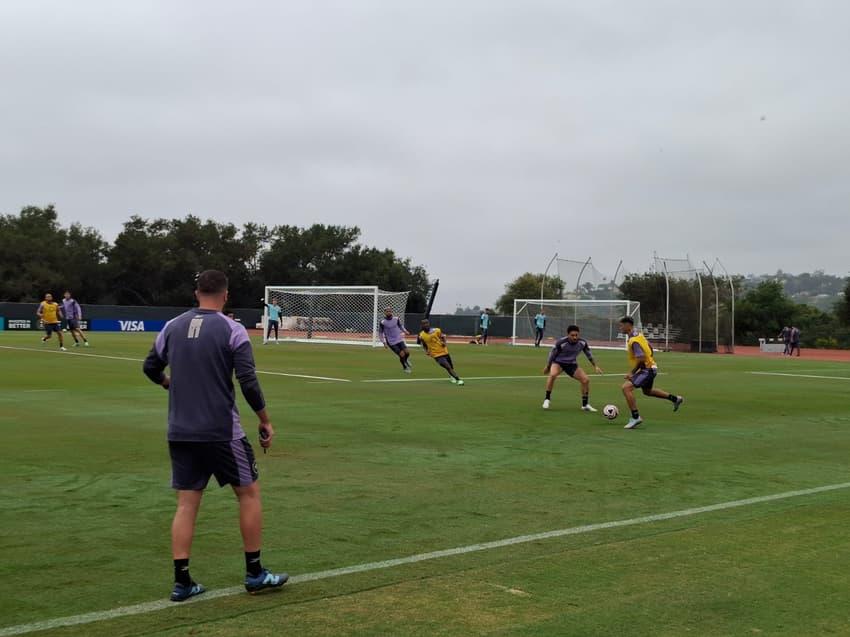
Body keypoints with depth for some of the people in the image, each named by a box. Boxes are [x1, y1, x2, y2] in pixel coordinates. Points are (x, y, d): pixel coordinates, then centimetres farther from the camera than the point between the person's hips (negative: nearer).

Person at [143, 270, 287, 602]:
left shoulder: (173, 327, 6)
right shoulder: (232, 330, -8)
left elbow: (150, 367, 17)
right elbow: (248, 382, -13)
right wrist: (265, 421, -1)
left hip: (180, 433, 4)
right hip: (221, 432, -4)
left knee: (186, 504, 9)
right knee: (249, 492, 10)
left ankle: (182, 581, 6)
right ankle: (255, 573, 14)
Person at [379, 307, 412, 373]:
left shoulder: (396, 319, 0)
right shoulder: (382, 323, -9)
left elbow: (401, 326, 16)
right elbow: (381, 333, 0)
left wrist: (405, 331, -2)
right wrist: (384, 342, -7)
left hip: (399, 339, 4)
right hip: (391, 342, -4)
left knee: (407, 352, -9)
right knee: (402, 355, -11)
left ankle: (405, 361, 28)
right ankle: (405, 368, 17)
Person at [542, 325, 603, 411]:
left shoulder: (582, 343, -16)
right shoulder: (561, 342, -26)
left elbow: (589, 354, 5)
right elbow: (552, 354, -9)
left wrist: (595, 366, 7)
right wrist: (548, 367, 3)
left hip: (572, 364, 4)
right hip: (558, 362, -4)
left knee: (586, 380, -9)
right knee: (553, 375, -36)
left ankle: (585, 405, 8)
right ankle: (547, 399, -22)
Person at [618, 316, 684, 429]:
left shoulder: (634, 340, -23)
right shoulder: (638, 334, 8)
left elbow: (641, 359, -30)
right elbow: (650, 347, 21)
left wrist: (632, 373, -21)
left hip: (646, 370, -11)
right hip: (651, 367, 11)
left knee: (626, 387, -20)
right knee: (647, 391, 30)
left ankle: (635, 417, -17)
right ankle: (675, 399, 39)